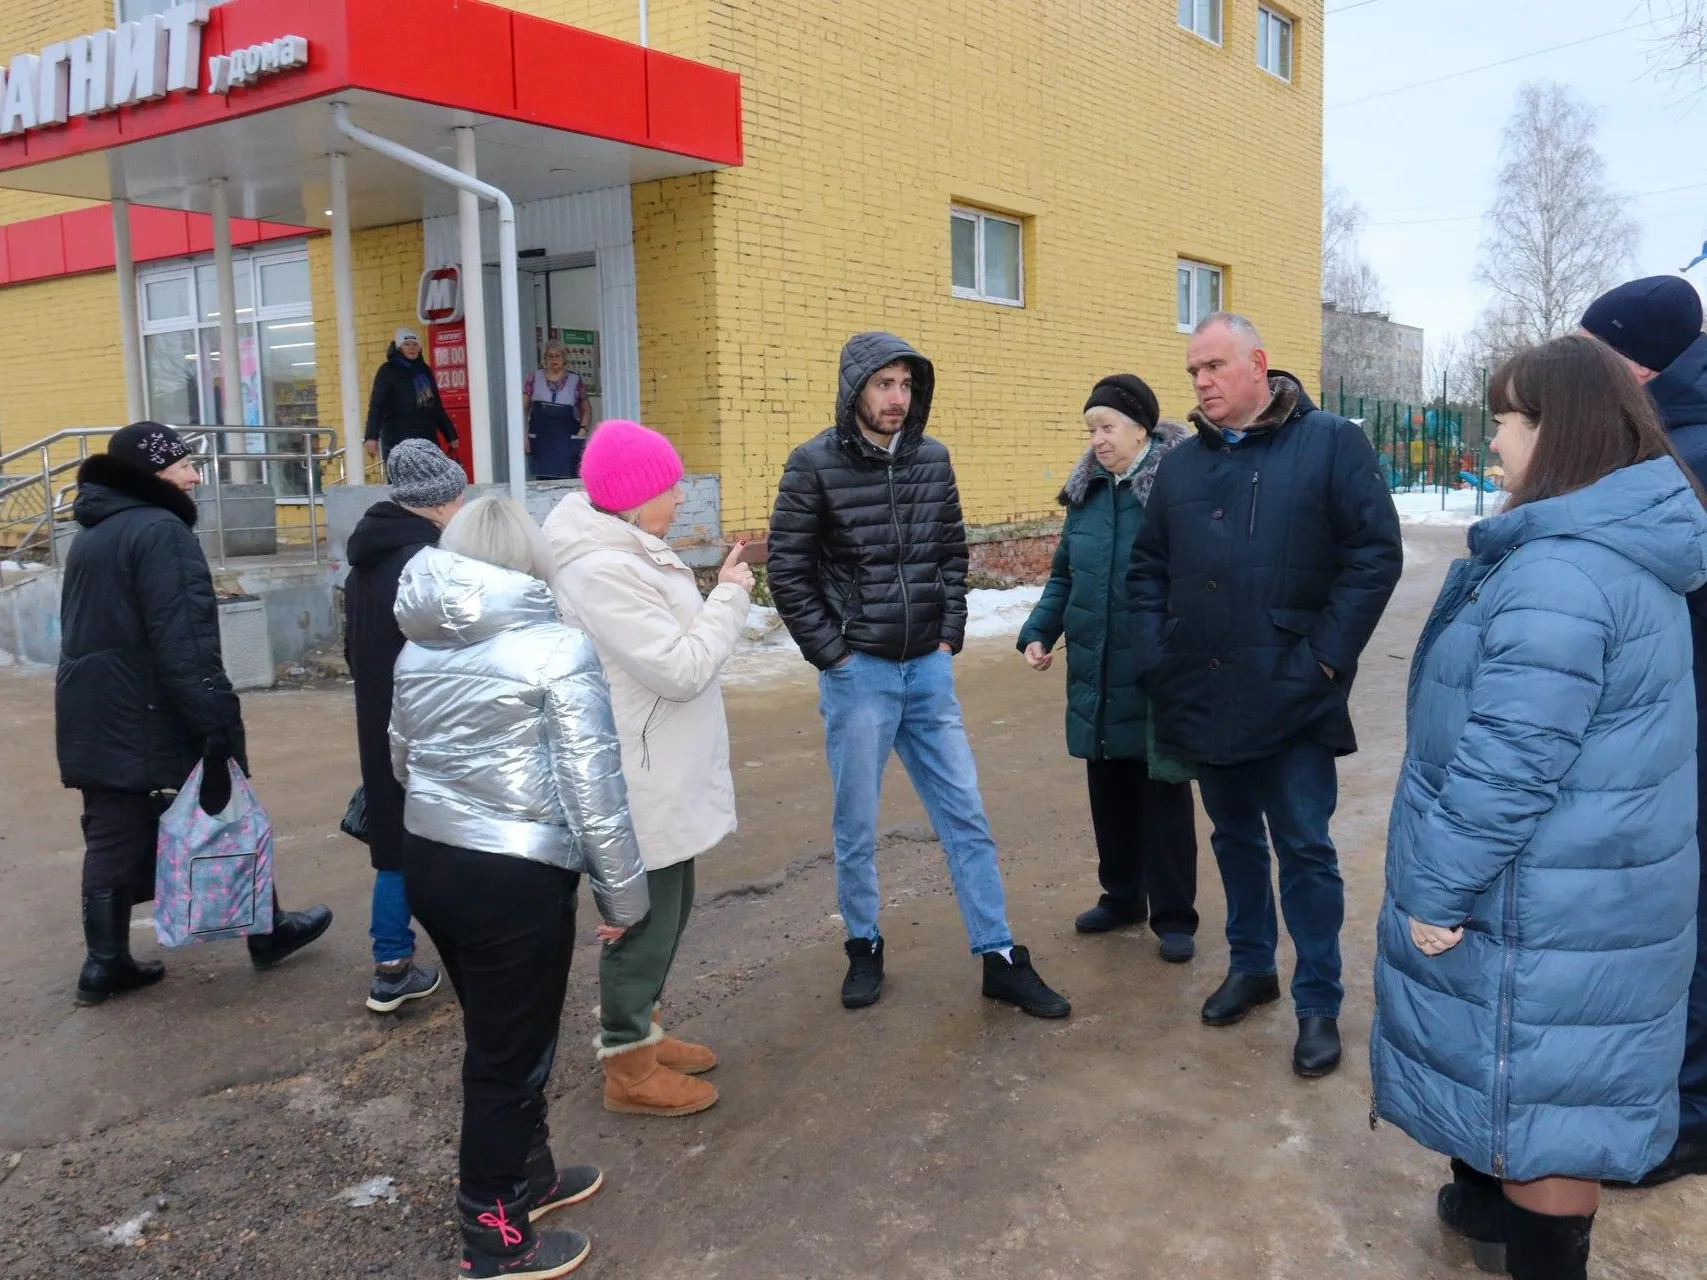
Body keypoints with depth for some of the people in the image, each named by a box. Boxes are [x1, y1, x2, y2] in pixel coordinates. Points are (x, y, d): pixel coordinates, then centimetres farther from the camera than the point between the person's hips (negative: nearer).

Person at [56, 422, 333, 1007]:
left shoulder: (91, 536, 15)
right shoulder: (160, 530, -16)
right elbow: (185, 643, -24)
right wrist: (219, 723, -25)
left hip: (94, 724, 9)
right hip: (155, 723, -8)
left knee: (112, 843, 12)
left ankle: (106, 962, 17)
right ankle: (267, 933, 19)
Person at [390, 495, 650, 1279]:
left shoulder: (417, 648, 6)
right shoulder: (556, 648, -14)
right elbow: (592, 786, -14)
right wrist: (623, 890, -5)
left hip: (428, 861, 7)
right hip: (514, 876, -7)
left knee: (496, 1037, 23)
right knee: (511, 1053, 8)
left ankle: (524, 1173, 41)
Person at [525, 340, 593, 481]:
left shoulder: (575, 380, 9)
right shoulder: (534, 378, 9)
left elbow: (586, 410, 17)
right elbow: (523, 407, 8)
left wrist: (582, 431, 1)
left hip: (567, 439, 0)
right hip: (540, 439, 1)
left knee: (568, 480, -11)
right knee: (543, 480, -4)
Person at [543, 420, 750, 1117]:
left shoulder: (629, 551, 9)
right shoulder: (601, 570, -25)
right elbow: (682, 669, -24)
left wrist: (720, 594, 4)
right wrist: (730, 597, -14)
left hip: (666, 777, 11)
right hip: (641, 785, -11)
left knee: (665, 910, 22)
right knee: (644, 919, 4)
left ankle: (638, 1030, 40)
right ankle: (628, 1068, 22)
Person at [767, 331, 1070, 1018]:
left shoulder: (932, 458, 5)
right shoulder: (815, 464, -7)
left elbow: (953, 554, 13)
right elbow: (788, 573, -6)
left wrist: (950, 633, 4)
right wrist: (833, 652, -9)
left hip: (929, 670, 4)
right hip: (857, 673, -3)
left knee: (966, 815, 6)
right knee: (855, 825, 8)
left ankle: (1000, 957, 16)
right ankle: (864, 947, 28)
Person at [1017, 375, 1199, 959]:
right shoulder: (1087, 492, 8)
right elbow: (1063, 575, 15)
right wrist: (1038, 632, 3)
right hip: (1095, 672, 6)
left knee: (1163, 792, 5)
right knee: (1108, 788, 16)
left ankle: (1173, 916, 18)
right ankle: (1121, 896, 33)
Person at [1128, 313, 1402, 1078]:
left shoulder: (1331, 444, -5)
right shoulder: (1183, 465, 10)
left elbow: (1375, 554, -10)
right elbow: (1149, 567, 13)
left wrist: (1326, 657, -14)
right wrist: (1154, 657, 2)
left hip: (1292, 699, -5)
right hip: (1202, 698, 5)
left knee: (1304, 849, 3)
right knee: (1234, 838, 17)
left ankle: (1318, 1003, 16)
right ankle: (1250, 966, 35)